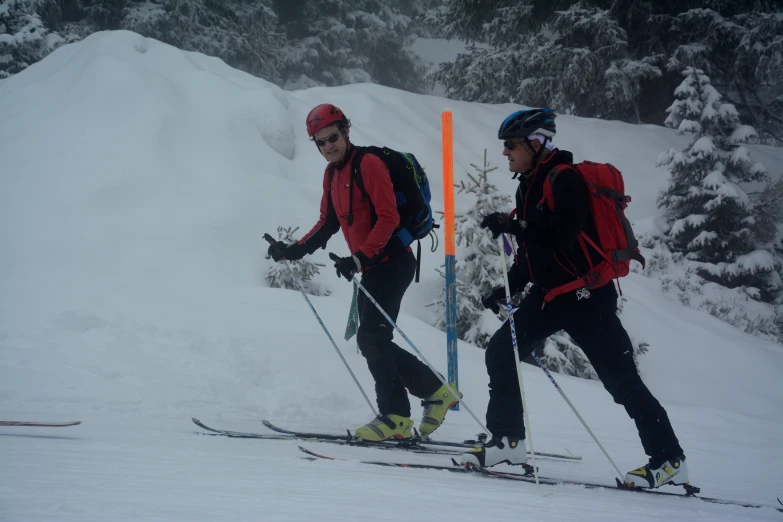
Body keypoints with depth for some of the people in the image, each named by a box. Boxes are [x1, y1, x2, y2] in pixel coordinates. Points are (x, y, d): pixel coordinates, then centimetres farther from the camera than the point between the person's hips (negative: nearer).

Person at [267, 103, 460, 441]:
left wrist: (359, 258, -28)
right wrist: (296, 251, 7)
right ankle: (435, 391, 20)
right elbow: (328, 223, 20)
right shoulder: (332, 173, 13)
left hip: (392, 260, -9)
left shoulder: (368, 164, -14)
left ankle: (396, 417, -10)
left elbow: (388, 218, -21)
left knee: (370, 337, -14)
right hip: (372, 267, 9)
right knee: (373, 341, 9)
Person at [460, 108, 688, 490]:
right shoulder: (530, 185, 14)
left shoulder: (564, 178, -15)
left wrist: (512, 225, -27)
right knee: (500, 352, -1)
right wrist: (507, 289, 15)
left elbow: (563, 233, -29)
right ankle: (507, 442, 7)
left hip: (585, 296, -9)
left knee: (620, 378, -6)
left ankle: (670, 461, 1)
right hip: (549, 293, 9)